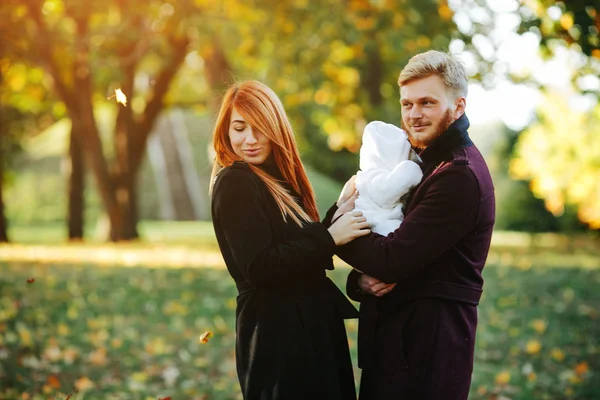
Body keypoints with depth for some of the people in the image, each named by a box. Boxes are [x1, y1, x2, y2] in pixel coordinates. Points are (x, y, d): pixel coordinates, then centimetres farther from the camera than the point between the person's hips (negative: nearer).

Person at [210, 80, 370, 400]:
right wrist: (329, 238, -20)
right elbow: (259, 267, -20)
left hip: (308, 324, 9)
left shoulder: (277, 179, 14)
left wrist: (339, 213, -5)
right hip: (276, 334, -9)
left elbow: (300, 244, 6)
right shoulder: (234, 184, -12)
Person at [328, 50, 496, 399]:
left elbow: (392, 260, -21)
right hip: (395, 335, 9)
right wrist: (363, 281, -10)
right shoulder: (430, 163, 14)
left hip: (427, 344, -9)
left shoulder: (460, 176, -17)